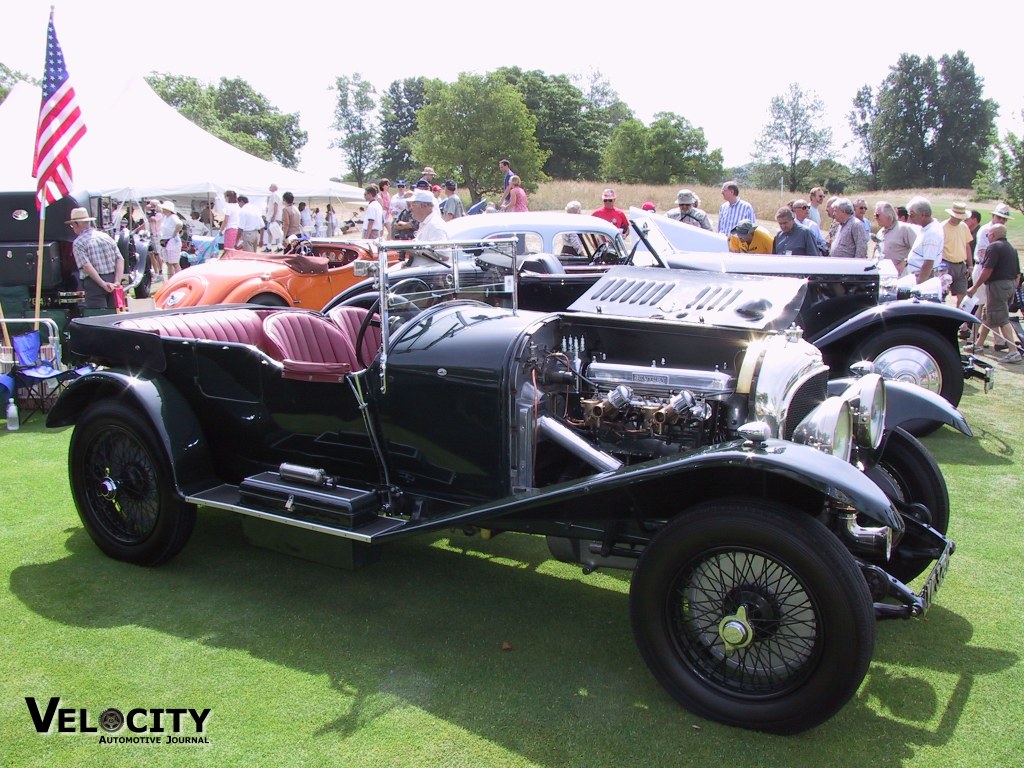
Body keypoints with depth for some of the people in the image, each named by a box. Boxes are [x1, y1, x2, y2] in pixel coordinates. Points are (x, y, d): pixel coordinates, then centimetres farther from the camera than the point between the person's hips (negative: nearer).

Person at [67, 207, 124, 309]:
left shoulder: (78, 243, -5)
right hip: (112, 280, 5)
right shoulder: (106, 236, 11)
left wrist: (103, 284, -17)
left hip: (94, 284, -5)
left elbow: (87, 267, -17)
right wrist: (117, 282, -4)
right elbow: (120, 260, 3)